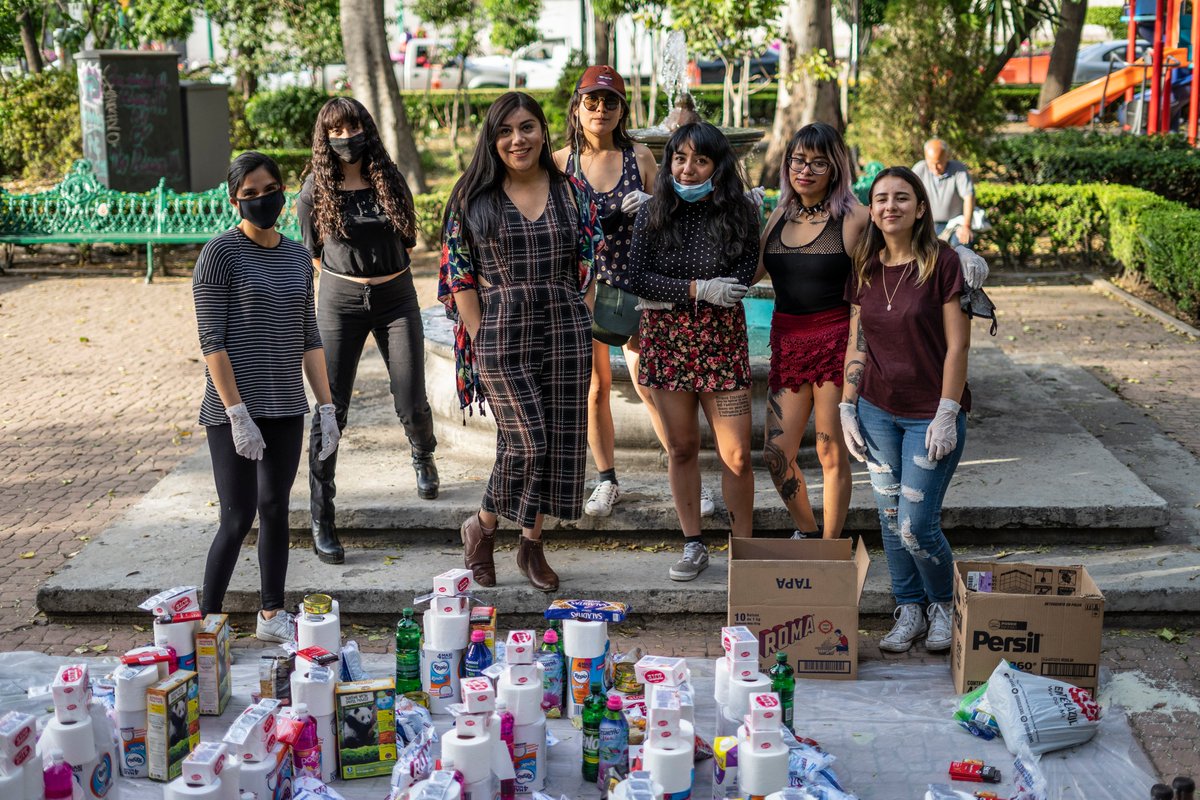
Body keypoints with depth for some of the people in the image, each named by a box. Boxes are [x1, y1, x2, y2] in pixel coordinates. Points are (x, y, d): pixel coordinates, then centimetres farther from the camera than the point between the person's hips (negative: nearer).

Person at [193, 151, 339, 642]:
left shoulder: (297, 256, 11)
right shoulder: (221, 254, -7)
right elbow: (212, 341, -11)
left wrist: (326, 408, 9)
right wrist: (238, 414, -17)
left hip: (286, 410, 6)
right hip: (234, 412, -5)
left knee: (275, 510, 13)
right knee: (238, 518, -5)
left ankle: (272, 616, 25)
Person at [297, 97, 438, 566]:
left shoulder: (390, 180, 1)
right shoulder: (316, 189, -2)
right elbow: (313, 253, 11)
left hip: (396, 300, 2)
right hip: (340, 303, -1)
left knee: (412, 404, 0)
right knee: (330, 409, -7)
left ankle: (423, 458, 38)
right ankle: (321, 519, 1)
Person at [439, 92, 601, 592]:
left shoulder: (572, 192, 7)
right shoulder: (472, 198, 1)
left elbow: (588, 266, 9)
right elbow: (460, 275, 0)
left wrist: (580, 329, 2)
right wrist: (479, 339, -6)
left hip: (566, 329, 3)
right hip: (502, 331, -3)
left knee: (560, 438, 5)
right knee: (527, 441, -8)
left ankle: (532, 542, 21)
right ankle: (481, 526, 17)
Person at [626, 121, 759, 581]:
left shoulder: (739, 213, -3)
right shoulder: (653, 214, 2)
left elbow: (741, 280, -11)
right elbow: (637, 279, -5)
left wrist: (671, 293, -13)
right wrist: (699, 290, -16)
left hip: (721, 340, -2)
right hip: (666, 340, 2)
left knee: (736, 456, -3)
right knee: (681, 448, 10)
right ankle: (693, 547, 23)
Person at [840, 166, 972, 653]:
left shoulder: (942, 263, -10)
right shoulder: (864, 270, 5)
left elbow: (957, 346, -11)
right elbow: (856, 344, 10)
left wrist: (947, 415, -15)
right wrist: (847, 407, 5)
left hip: (931, 414, -5)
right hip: (877, 411, 5)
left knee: (917, 526, -5)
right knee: (890, 519, 9)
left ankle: (943, 605, 21)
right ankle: (909, 611, 25)